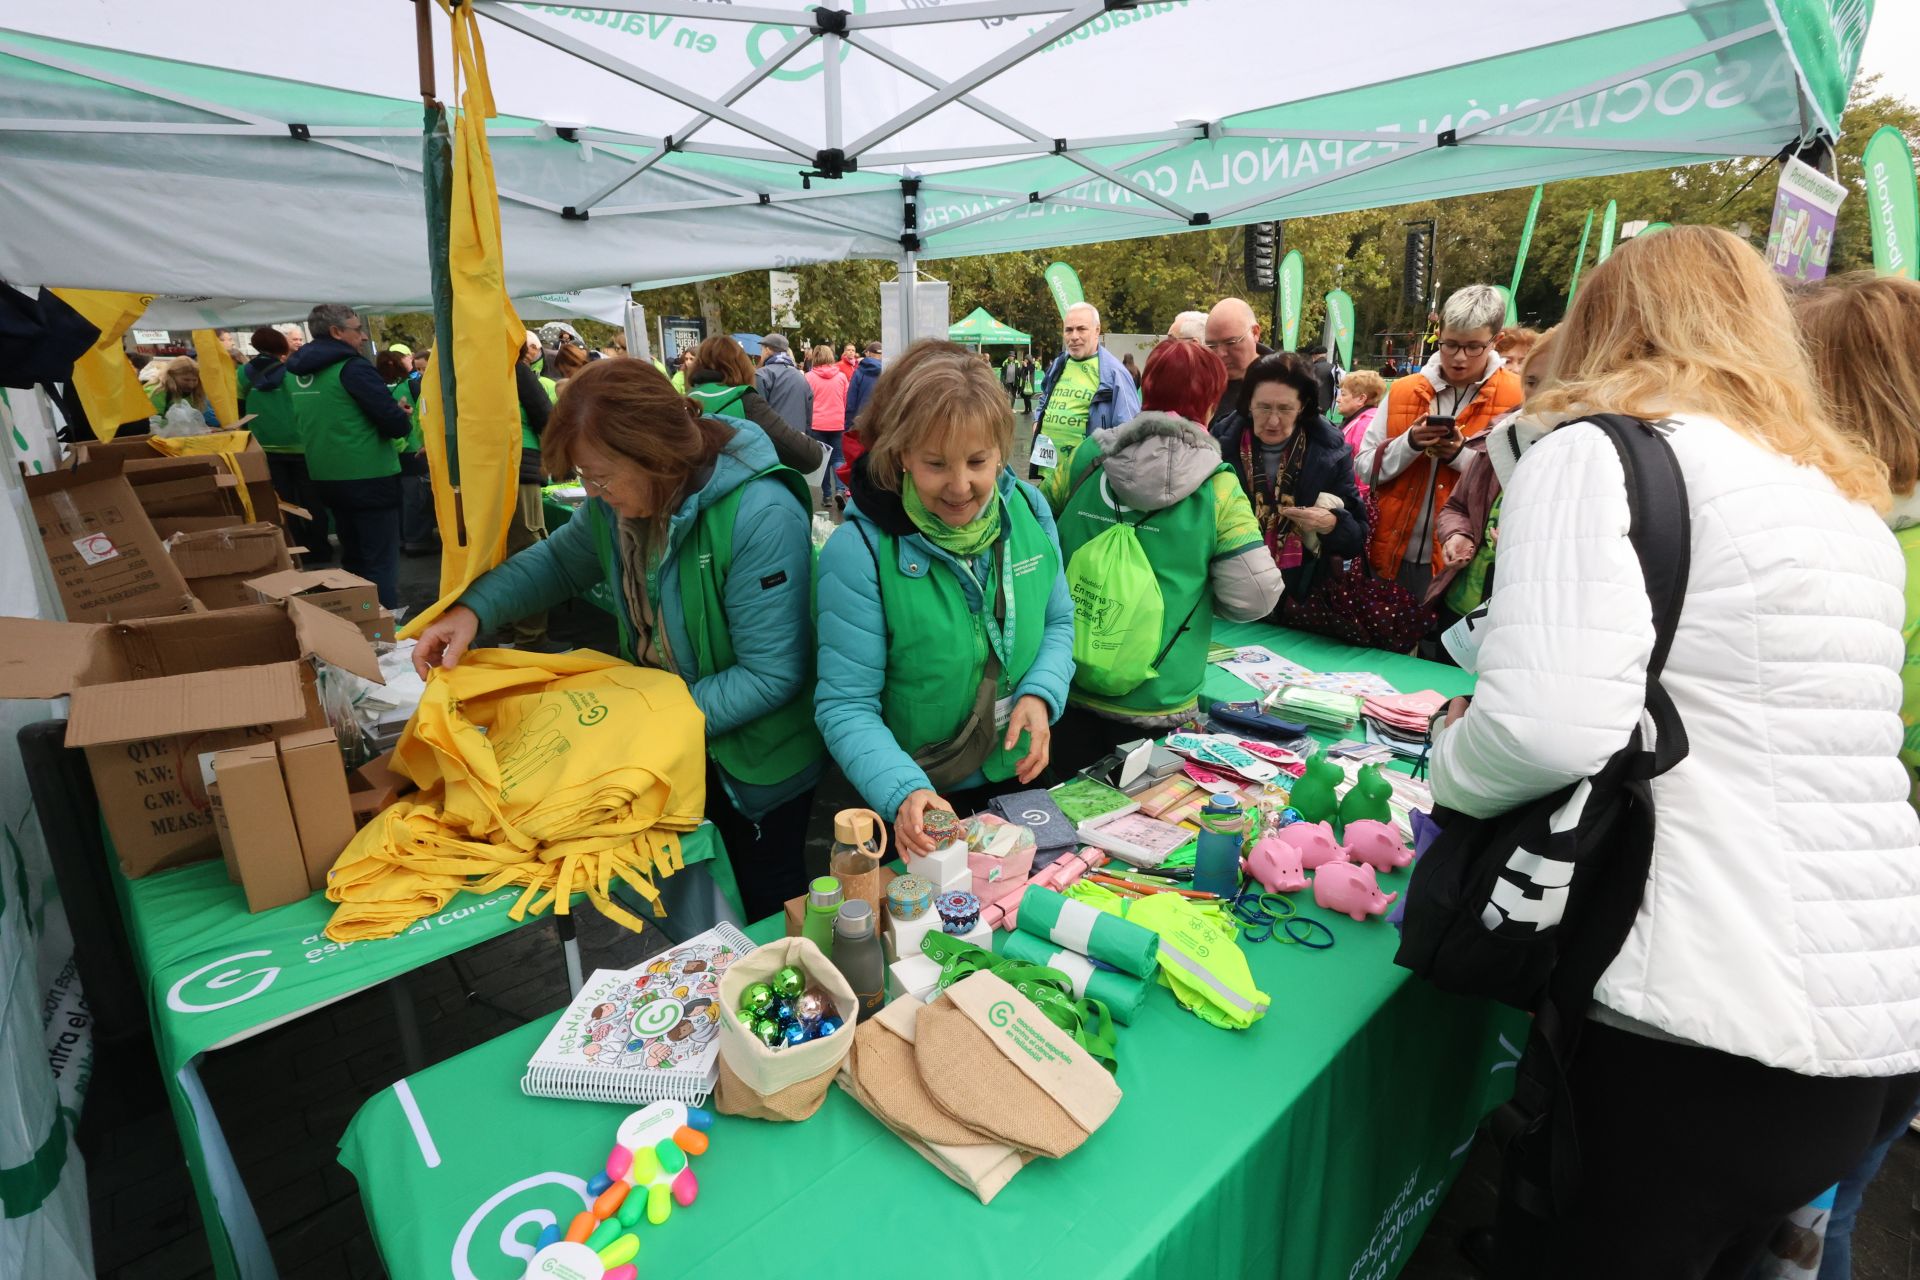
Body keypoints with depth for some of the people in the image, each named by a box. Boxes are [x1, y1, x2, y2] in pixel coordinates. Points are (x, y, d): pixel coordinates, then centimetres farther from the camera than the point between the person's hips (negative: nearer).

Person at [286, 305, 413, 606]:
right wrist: (404, 422, 6)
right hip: (369, 478, -8)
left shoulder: (295, 372, 12)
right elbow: (397, 424, -18)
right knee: (381, 561, -5)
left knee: (351, 558, 18)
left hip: (325, 478, 8)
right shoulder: (351, 366, -14)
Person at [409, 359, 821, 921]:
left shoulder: (761, 517, -31)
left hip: (757, 762, -6)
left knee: (763, 896, 16)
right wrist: (474, 609, -9)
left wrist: (654, 721, -28)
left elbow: (772, 675, -28)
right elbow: (559, 559, 9)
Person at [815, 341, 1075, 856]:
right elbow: (845, 705, -21)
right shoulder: (858, 551, -23)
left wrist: (1040, 695, -15)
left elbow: (1058, 621, 4)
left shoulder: (1027, 509, -9)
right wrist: (903, 792, -36)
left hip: (1023, 776, 4)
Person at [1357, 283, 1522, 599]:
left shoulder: (1515, 399, -1)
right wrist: (1409, 443, -14)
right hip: (1392, 558, 2)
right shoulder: (1402, 391, 5)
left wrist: (1463, 454, -18)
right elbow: (1365, 467, 3)